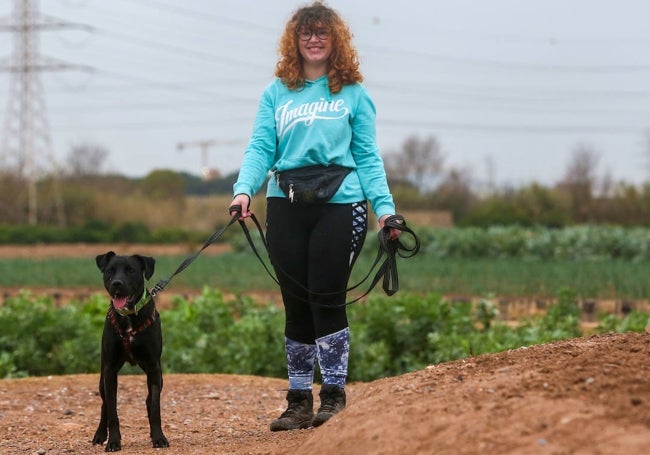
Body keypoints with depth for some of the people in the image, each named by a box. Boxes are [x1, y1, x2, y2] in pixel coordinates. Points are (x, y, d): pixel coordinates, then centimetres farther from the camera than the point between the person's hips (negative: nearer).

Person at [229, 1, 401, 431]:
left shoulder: (353, 94, 6)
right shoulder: (277, 93, 11)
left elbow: (368, 157, 3)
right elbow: (260, 149, 4)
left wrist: (385, 206, -7)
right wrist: (244, 189, -14)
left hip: (340, 205, -2)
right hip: (286, 206, 3)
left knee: (327, 301, -5)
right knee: (296, 304, 6)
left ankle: (334, 397, 6)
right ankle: (299, 401, 13)